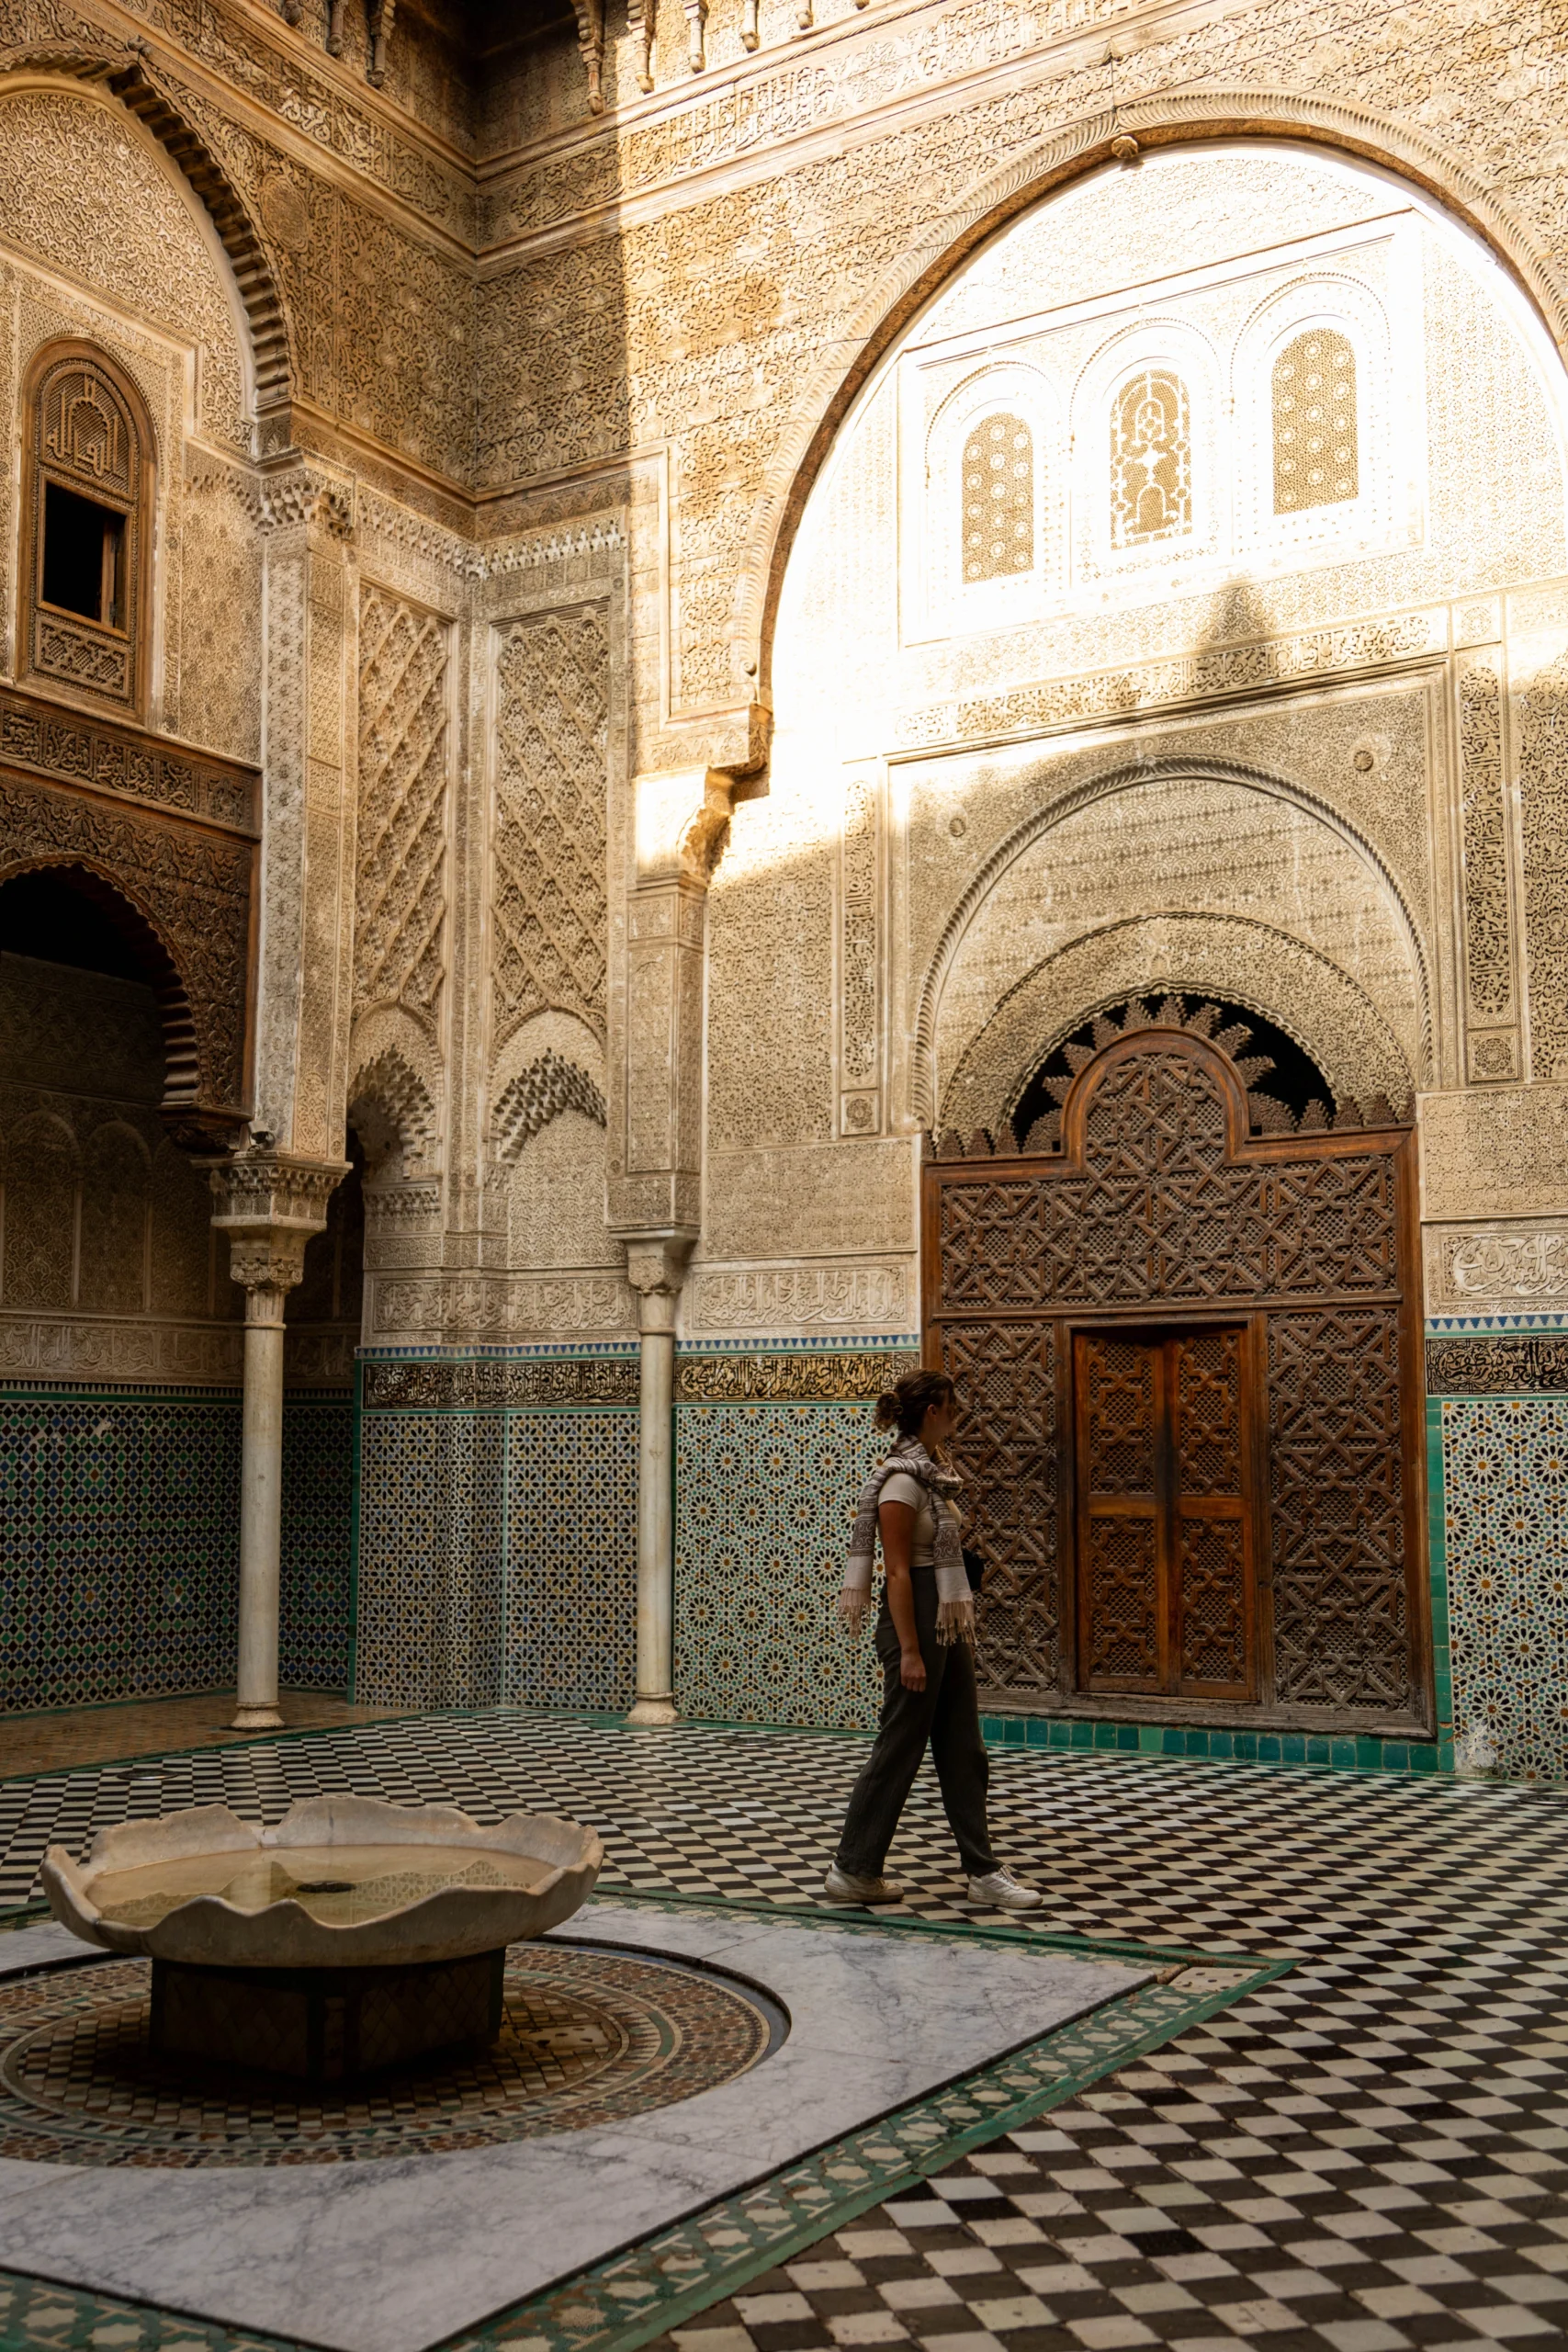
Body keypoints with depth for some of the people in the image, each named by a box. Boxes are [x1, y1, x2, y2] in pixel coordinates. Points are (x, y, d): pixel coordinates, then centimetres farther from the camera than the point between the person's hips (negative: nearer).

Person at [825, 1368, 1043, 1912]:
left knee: (963, 1750, 10)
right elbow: (898, 1572, -20)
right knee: (900, 1749, -1)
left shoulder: (934, 1474, 12)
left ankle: (983, 1872, 16)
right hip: (915, 1618, -10)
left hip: (948, 1622, 10)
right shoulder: (902, 1481, -16)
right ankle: (854, 1871, 10)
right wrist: (909, 1652, -22)